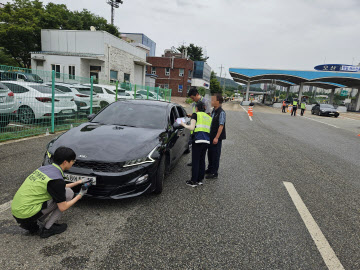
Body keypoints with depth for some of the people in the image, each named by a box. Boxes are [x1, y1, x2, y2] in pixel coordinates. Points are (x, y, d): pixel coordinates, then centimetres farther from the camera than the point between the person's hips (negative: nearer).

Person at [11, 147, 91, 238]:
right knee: (68, 193, -4)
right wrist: (80, 195, 3)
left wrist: (79, 182, 26)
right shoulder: (56, 179, -19)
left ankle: (30, 224, 15)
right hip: (26, 214, -8)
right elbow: (63, 207, -12)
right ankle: (47, 228, 3)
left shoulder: (44, 168, 7)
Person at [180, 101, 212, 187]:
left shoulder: (196, 114, 4)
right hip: (207, 140, 6)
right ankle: (200, 180, 20)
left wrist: (184, 124, 11)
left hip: (198, 140, -6)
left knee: (195, 161, 0)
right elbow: (210, 129, 14)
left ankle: (193, 181, 5)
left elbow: (192, 127, -6)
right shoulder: (209, 117, 20)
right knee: (202, 160, 14)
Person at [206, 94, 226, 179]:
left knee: (216, 155, 0)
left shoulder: (221, 112, -17)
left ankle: (214, 173, 11)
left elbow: (221, 126, -20)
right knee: (210, 153, 18)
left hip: (217, 138, -9)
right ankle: (210, 169, 34)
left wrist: (216, 137, -23)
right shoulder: (213, 111, 10)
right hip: (211, 136, 9)